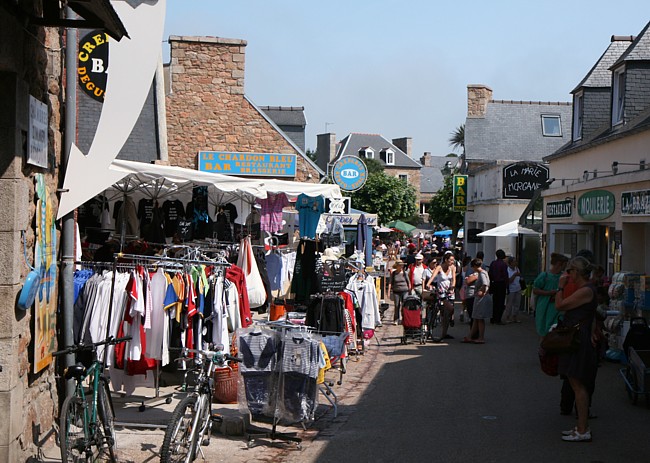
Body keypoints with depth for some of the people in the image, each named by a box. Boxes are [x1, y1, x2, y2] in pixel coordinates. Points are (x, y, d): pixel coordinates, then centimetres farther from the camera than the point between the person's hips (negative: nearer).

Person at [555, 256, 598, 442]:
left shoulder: (586, 291, -18)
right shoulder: (583, 289, 14)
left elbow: (560, 305, -15)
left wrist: (560, 286, -7)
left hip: (579, 342, -10)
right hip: (574, 340, 10)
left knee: (578, 385, -6)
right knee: (577, 385, 15)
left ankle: (583, 432, -1)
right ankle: (581, 427, 22)